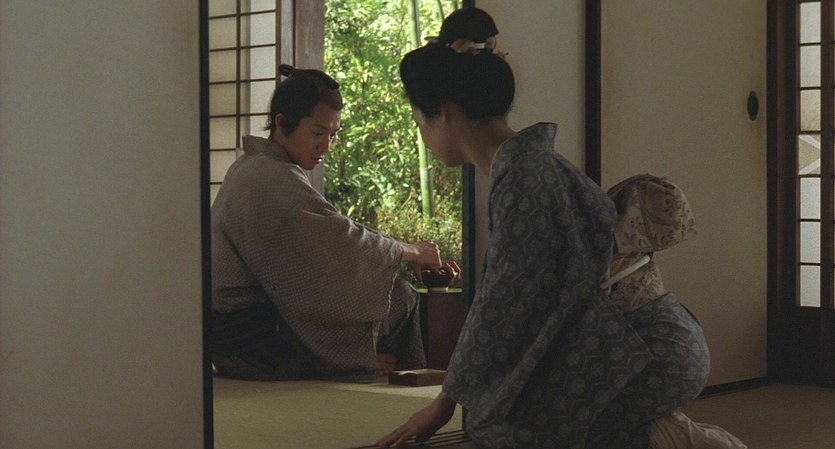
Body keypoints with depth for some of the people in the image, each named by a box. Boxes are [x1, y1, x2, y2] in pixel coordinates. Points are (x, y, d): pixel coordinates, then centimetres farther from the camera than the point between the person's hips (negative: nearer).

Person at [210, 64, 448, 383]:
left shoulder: (248, 169, 15)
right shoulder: (274, 180, -17)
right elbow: (342, 243, -17)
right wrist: (410, 252, -1)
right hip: (259, 344, -11)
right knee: (400, 299, -10)